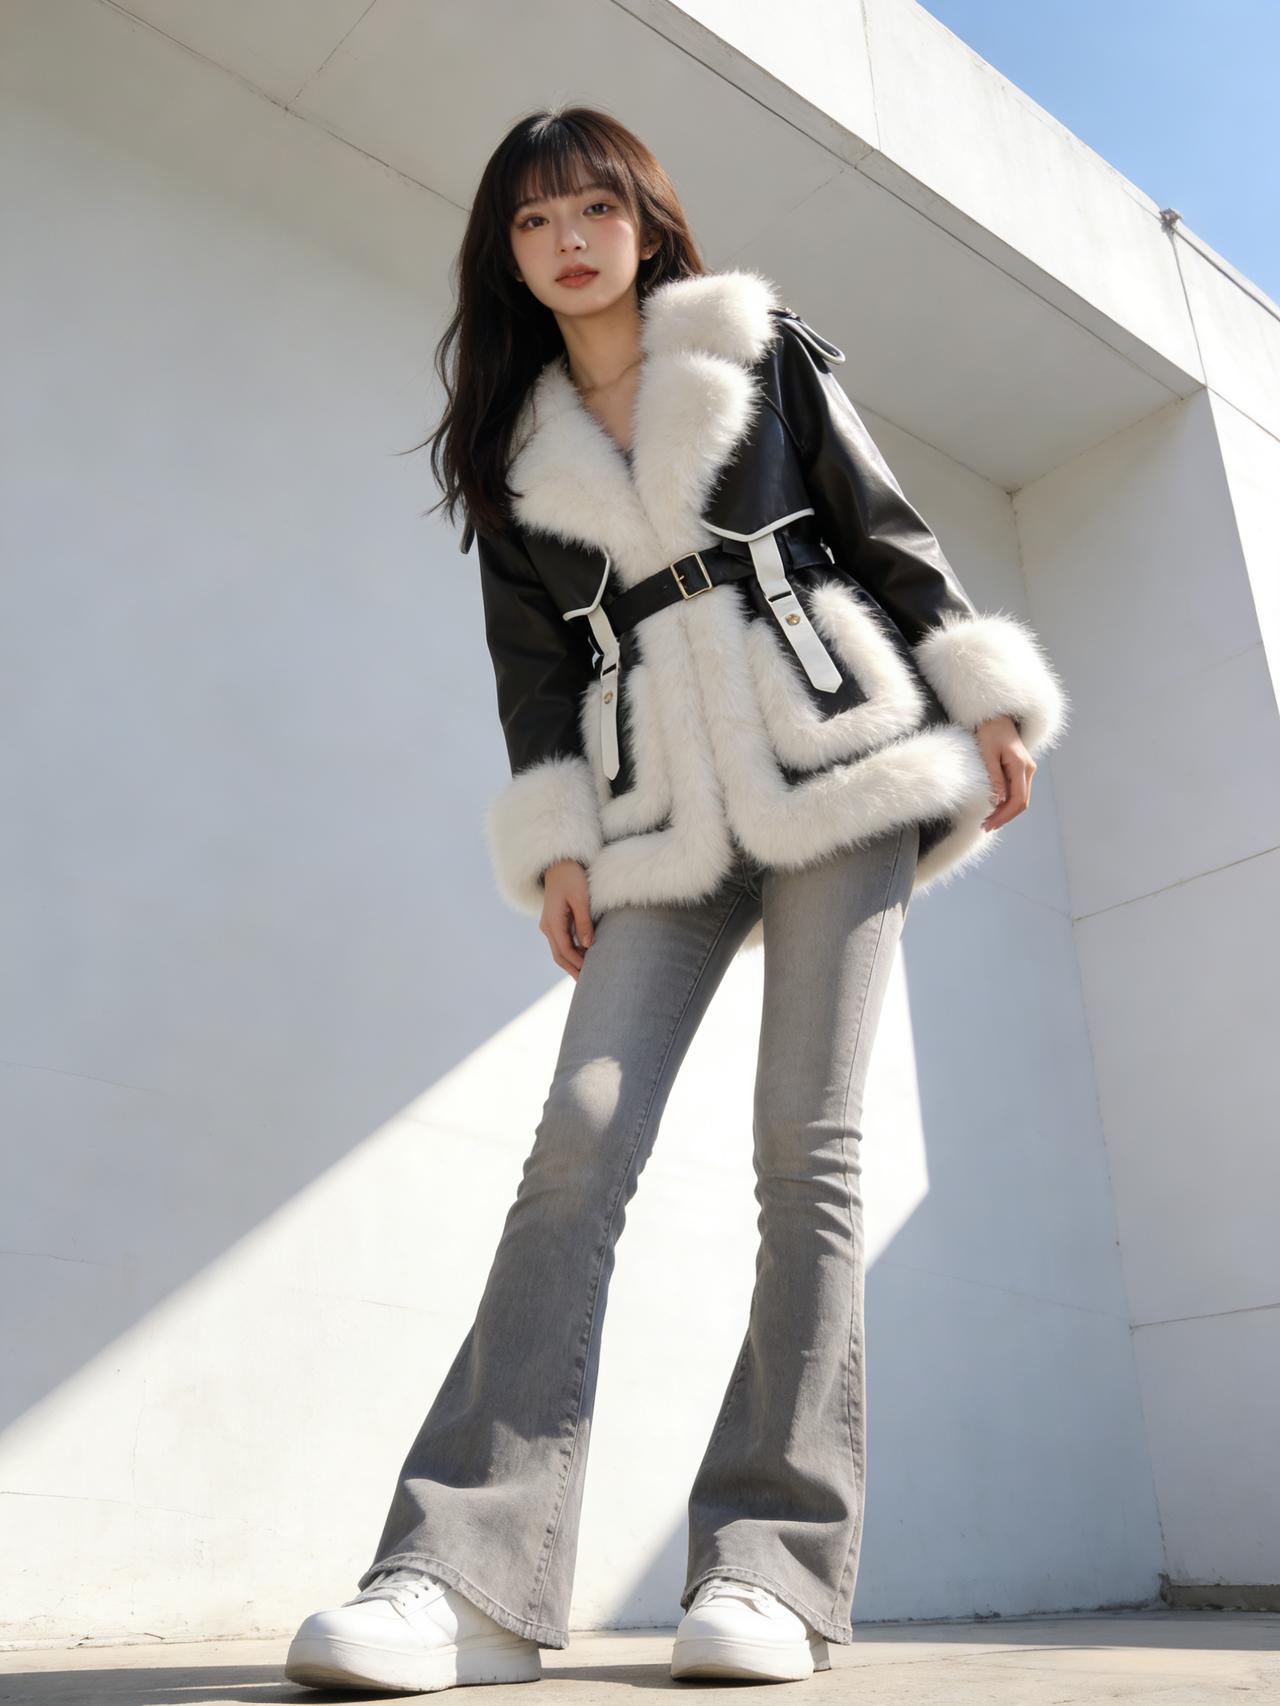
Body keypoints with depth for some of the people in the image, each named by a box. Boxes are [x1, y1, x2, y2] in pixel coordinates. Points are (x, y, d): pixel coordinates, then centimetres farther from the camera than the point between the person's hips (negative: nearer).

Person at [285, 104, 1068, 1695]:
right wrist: (555, 844, 1)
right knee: (579, 1145, -13)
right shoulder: (513, 447, 18)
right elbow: (532, 662, 12)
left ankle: (774, 1565, -5)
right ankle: (468, 1574, -15)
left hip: (835, 758, -1)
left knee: (805, 1143, -10)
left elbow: (891, 534, 10)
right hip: (658, 816, 2)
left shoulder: (762, 350, 14)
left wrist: (984, 700, 2)